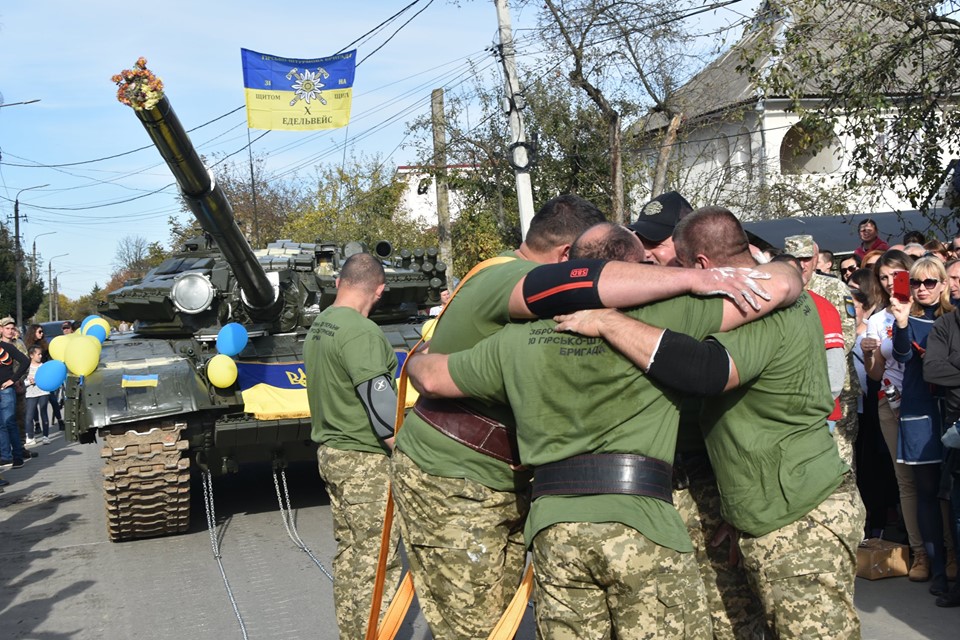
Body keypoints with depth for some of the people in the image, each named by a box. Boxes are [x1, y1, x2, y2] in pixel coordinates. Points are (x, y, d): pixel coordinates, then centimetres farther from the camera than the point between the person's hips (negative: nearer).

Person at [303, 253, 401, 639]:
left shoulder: (317, 327, 11)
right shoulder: (361, 331, -19)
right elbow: (382, 408, -22)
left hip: (331, 453, 9)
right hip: (366, 461, -9)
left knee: (349, 556, 16)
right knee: (376, 564, -4)